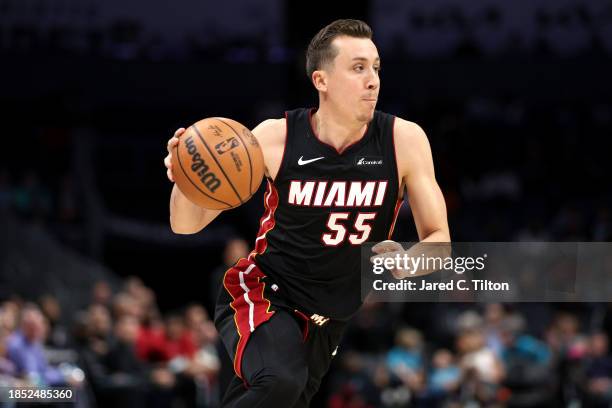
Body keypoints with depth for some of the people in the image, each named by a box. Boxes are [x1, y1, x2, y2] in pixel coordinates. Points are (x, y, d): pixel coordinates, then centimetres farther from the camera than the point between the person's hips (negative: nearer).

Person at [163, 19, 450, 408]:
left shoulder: (403, 140, -11)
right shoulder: (276, 138, -14)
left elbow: (439, 239, -5)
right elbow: (188, 225, -8)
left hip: (329, 321, 4)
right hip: (262, 295, -4)